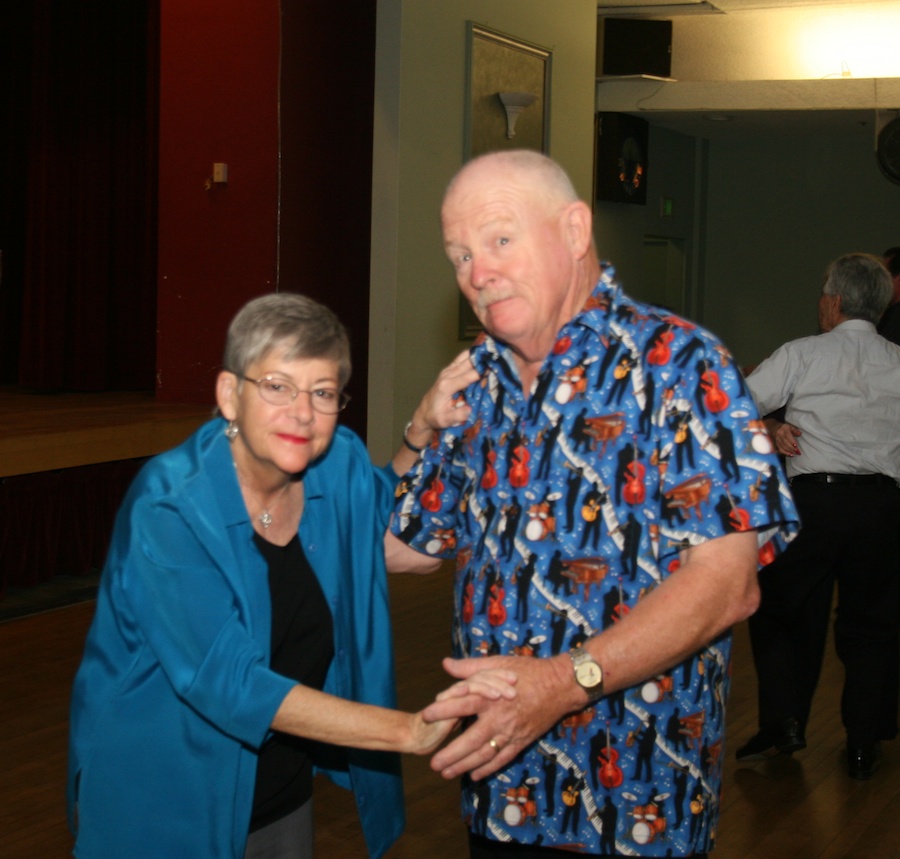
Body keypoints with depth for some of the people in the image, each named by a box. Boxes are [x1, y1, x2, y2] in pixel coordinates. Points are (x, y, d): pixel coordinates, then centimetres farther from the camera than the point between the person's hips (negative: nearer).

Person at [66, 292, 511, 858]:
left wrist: (427, 429, -4)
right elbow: (225, 681, -34)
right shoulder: (168, 509, -26)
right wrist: (408, 731, -38)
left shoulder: (338, 464, -7)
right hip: (163, 808, -5)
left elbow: (386, 513, 17)